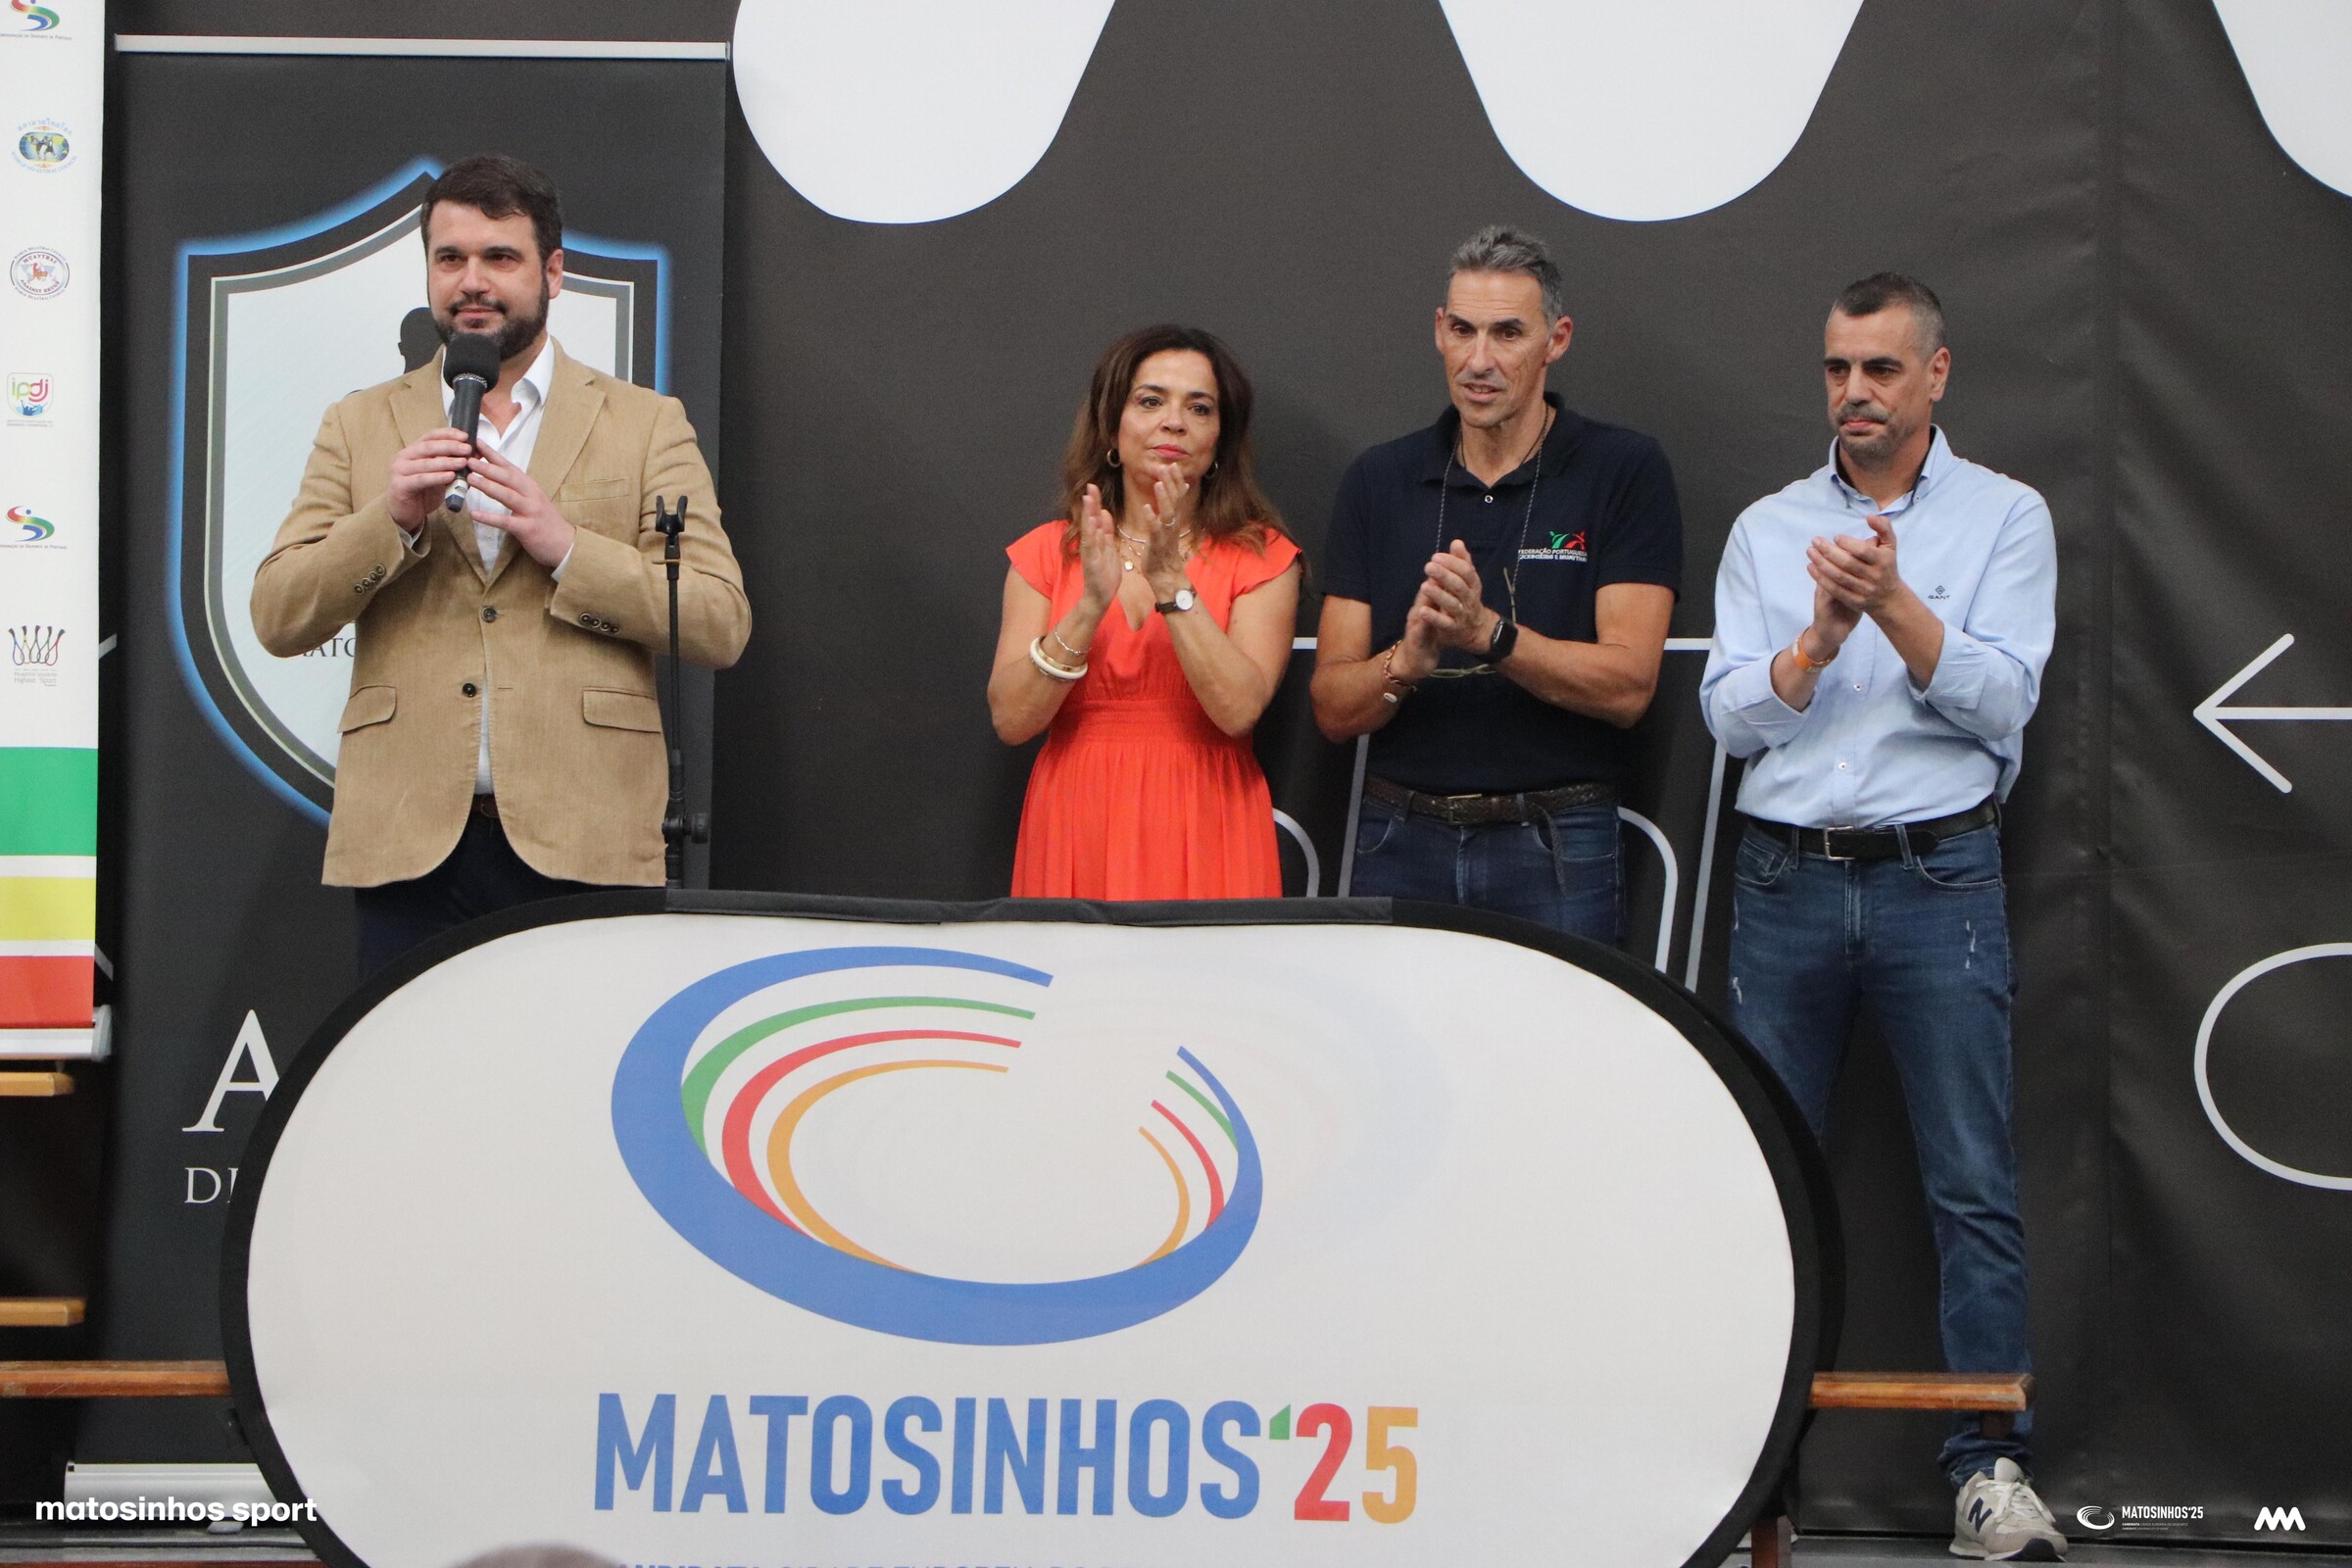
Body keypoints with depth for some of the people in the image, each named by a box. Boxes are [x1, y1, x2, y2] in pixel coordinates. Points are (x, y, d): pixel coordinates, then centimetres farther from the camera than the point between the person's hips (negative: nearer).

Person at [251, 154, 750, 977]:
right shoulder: (360, 426, 15)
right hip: (410, 842, 1)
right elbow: (277, 618, 7)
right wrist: (390, 520, -10)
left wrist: (569, 548, -11)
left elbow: (722, 625, 2)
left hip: (582, 843, -1)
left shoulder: (646, 424, 10)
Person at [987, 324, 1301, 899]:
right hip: (1075, 831, 1)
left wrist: (1172, 584, -20)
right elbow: (1010, 720, -6)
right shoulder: (1046, 553, 6)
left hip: (1202, 835, -1)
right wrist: (1091, 604, -17)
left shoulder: (1260, 557, 1)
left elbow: (1239, 711, -14)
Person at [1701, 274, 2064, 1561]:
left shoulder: (2005, 517, 5)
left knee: (1975, 1186, -3)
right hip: (1787, 880, 2)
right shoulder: (1767, 529, 11)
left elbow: (2000, 703, -7)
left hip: (1939, 875, -2)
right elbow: (1731, 716, 2)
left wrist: (1894, 603, -19)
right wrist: (1820, 635, -14)